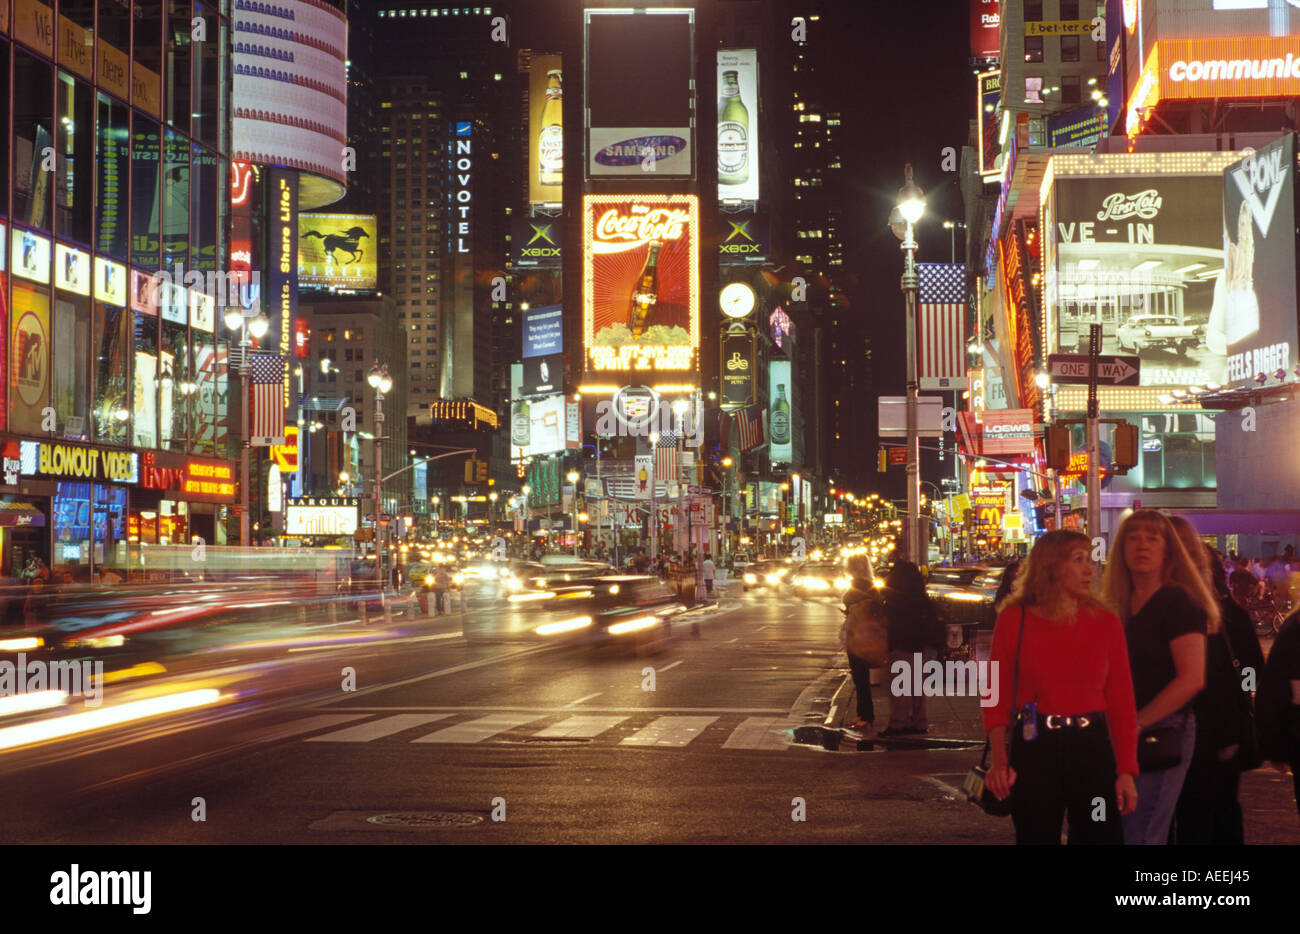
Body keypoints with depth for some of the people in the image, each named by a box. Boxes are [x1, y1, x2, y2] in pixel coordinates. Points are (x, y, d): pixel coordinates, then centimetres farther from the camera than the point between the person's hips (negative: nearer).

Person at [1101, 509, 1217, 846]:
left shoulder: (1179, 601, -8)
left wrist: (1136, 724, -16)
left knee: (1141, 835, -11)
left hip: (1163, 734, -8)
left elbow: (1192, 678, -17)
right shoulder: (1122, 606, 14)